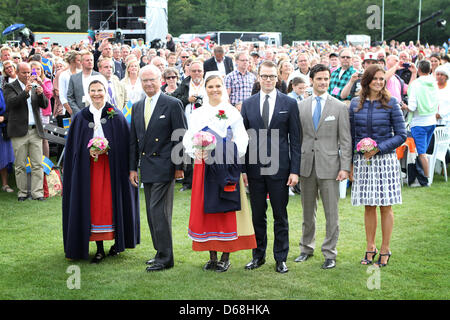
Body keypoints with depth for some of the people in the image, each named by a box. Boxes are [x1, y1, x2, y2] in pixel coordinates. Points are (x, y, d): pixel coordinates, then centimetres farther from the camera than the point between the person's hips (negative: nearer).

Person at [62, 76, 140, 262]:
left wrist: (107, 149, -13)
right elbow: (75, 147, 6)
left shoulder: (116, 116, 1)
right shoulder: (81, 117, 6)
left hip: (112, 168, -1)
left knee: (113, 202, 0)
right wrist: (88, 151, -11)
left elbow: (125, 144, 0)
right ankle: (99, 249, 7)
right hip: (88, 168, 2)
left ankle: (118, 242, 17)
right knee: (94, 204, 1)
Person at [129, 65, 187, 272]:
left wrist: (179, 166, -10)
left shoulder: (173, 105, -6)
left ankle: (165, 258, -1)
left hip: (164, 166, -7)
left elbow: (180, 137, -7)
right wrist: (133, 168, 12)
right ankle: (161, 252, 22)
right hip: (146, 168, 7)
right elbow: (133, 140, 16)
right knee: (152, 213, 11)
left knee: (159, 211, -9)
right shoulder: (137, 107, 13)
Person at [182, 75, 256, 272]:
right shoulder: (198, 113, 13)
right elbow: (188, 138, 7)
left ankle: (226, 257, 6)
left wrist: (231, 153, -19)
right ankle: (212, 257, 12)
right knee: (206, 209, 3)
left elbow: (241, 139, -1)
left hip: (226, 168, -3)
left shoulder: (232, 112, 4)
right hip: (204, 167, 3)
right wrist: (196, 152, -12)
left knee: (226, 210, -2)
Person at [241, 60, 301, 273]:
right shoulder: (248, 104, 7)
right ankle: (258, 256, 24)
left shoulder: (289, 104, 1)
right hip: (255, 168, 2)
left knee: (280, 217, 6)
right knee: (257, 216, 11)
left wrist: (295, 170, -6)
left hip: (280, 168, -2)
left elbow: (295, 139, 0)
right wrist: (242, 169, 1)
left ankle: (281, 259, 17)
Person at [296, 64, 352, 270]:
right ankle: (307, 248, 28)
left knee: (331, 213, 1)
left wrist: (345, 167, -8)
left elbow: (345, 140, -1)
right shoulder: (300, 107, 7)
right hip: (306, 165, 3)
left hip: (329, 166, -2)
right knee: (307, 211, 14)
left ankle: (330, 253, 11)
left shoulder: (340, 107, 1)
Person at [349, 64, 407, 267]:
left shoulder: (391, 103, -2)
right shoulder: (356, 104, 5)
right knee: (368, 206, 8)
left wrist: (378, 148, -12)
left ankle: (385, 250, 13)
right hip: (362, 161, 2)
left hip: (384, 160, -2)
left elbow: (401, 135, -2)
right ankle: (370, 248, 19)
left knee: (385, 206, 3)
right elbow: (350, 136, 10)